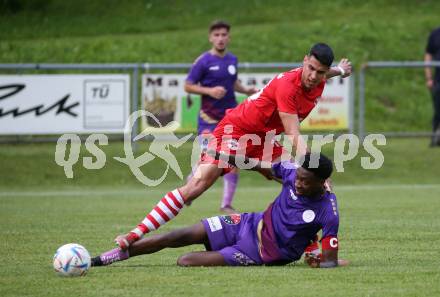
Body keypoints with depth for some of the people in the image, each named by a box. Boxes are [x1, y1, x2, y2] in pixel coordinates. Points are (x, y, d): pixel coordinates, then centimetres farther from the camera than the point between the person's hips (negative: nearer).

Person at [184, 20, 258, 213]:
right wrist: (210, 91, -20)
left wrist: (246, 90, 7)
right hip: (209, 119, -5)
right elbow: (188, 86, -7)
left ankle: (226, 205, 8)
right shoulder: (203, 61, -8)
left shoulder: (232, 60, 9)